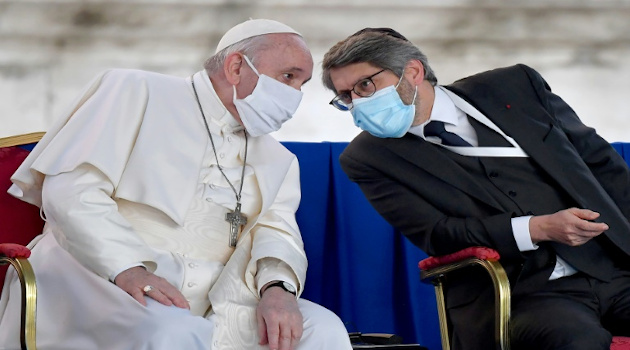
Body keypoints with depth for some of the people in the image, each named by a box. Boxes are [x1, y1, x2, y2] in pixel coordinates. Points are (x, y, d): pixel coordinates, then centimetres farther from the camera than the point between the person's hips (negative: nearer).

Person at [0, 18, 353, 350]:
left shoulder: (279, 163, 22)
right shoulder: (135, 92, 6)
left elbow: (277, 235, 5)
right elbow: (71, 190, -5)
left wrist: (277, 287, -19)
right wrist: (127, 268, -21)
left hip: (209, 300, 5)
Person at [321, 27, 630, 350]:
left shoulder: (516, 85, 11)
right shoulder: (366, 159, 5)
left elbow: (598, 159, 16)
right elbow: (434, 234, -3)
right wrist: (539, 228, -15)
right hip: (519, 295, -2)